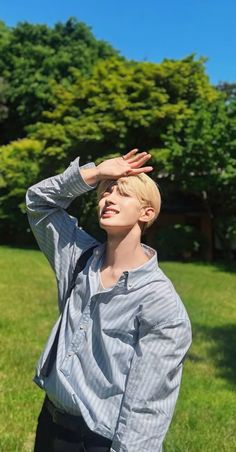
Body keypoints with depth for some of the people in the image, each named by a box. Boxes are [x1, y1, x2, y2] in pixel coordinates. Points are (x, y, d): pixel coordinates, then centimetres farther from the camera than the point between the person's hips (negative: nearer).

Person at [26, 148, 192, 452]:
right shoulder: (82, 258, -3)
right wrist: (96, 172, -7)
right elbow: (38, 200, 6)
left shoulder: (161, 304, -22)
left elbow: (145, 407, -21)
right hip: (51, 420, 6)